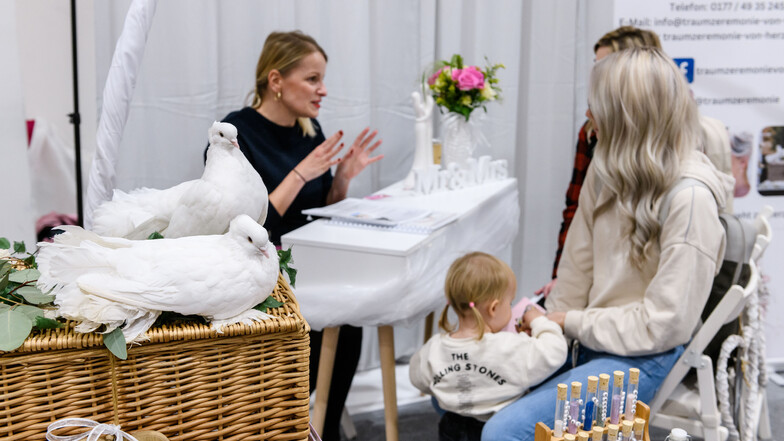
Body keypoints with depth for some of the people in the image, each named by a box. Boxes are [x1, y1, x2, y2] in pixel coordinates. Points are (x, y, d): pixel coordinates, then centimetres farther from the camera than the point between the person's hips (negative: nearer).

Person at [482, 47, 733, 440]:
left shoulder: (689, 198, -21)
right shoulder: (608, 167, 2)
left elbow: (664, 322, -19)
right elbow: (578, 261, 7)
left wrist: (574, 323, -12)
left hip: (642, 358, -7)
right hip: (586, 339, 7)